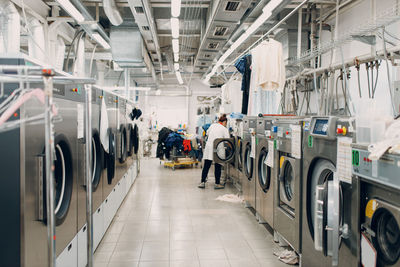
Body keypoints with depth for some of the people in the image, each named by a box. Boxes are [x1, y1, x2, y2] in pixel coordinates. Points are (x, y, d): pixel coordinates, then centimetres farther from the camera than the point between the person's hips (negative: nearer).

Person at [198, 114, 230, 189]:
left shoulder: (212, 125, 9)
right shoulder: (224, 129, -2)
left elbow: (207, 133, 23)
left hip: (209, 147, 4)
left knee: (206, 166, 8)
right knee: (218, 167, 6)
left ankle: (202, 182, 10)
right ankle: (217, 184, 11)